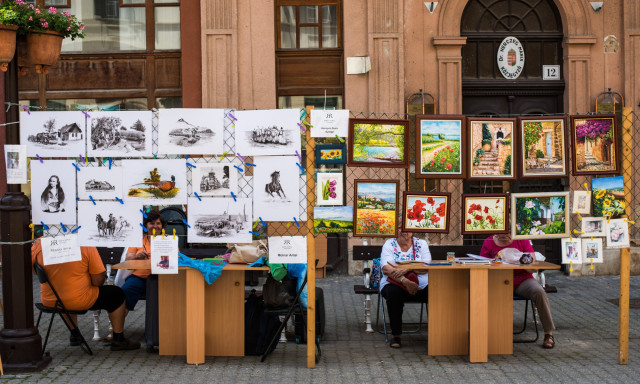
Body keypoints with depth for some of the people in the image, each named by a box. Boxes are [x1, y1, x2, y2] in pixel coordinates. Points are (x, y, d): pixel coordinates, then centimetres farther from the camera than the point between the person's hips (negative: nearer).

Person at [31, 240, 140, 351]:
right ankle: (118, 340, 18)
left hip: (48, 301, 5)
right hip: (78, 302, -5)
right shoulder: (87, 246, -16)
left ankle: (74, 335, 44)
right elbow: (98, 280, -13)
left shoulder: (39, 245, -7)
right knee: (117, 294, 13)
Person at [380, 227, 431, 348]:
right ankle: (395, 335, -24)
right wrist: (405, 281, -26)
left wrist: (407, 269, -24)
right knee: (393, 293, -35)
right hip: (395, 284, -1)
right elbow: (386, 268, -12)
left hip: (420, 285, 2)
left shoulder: (421, 244, 10)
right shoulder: (389, 244, 4)